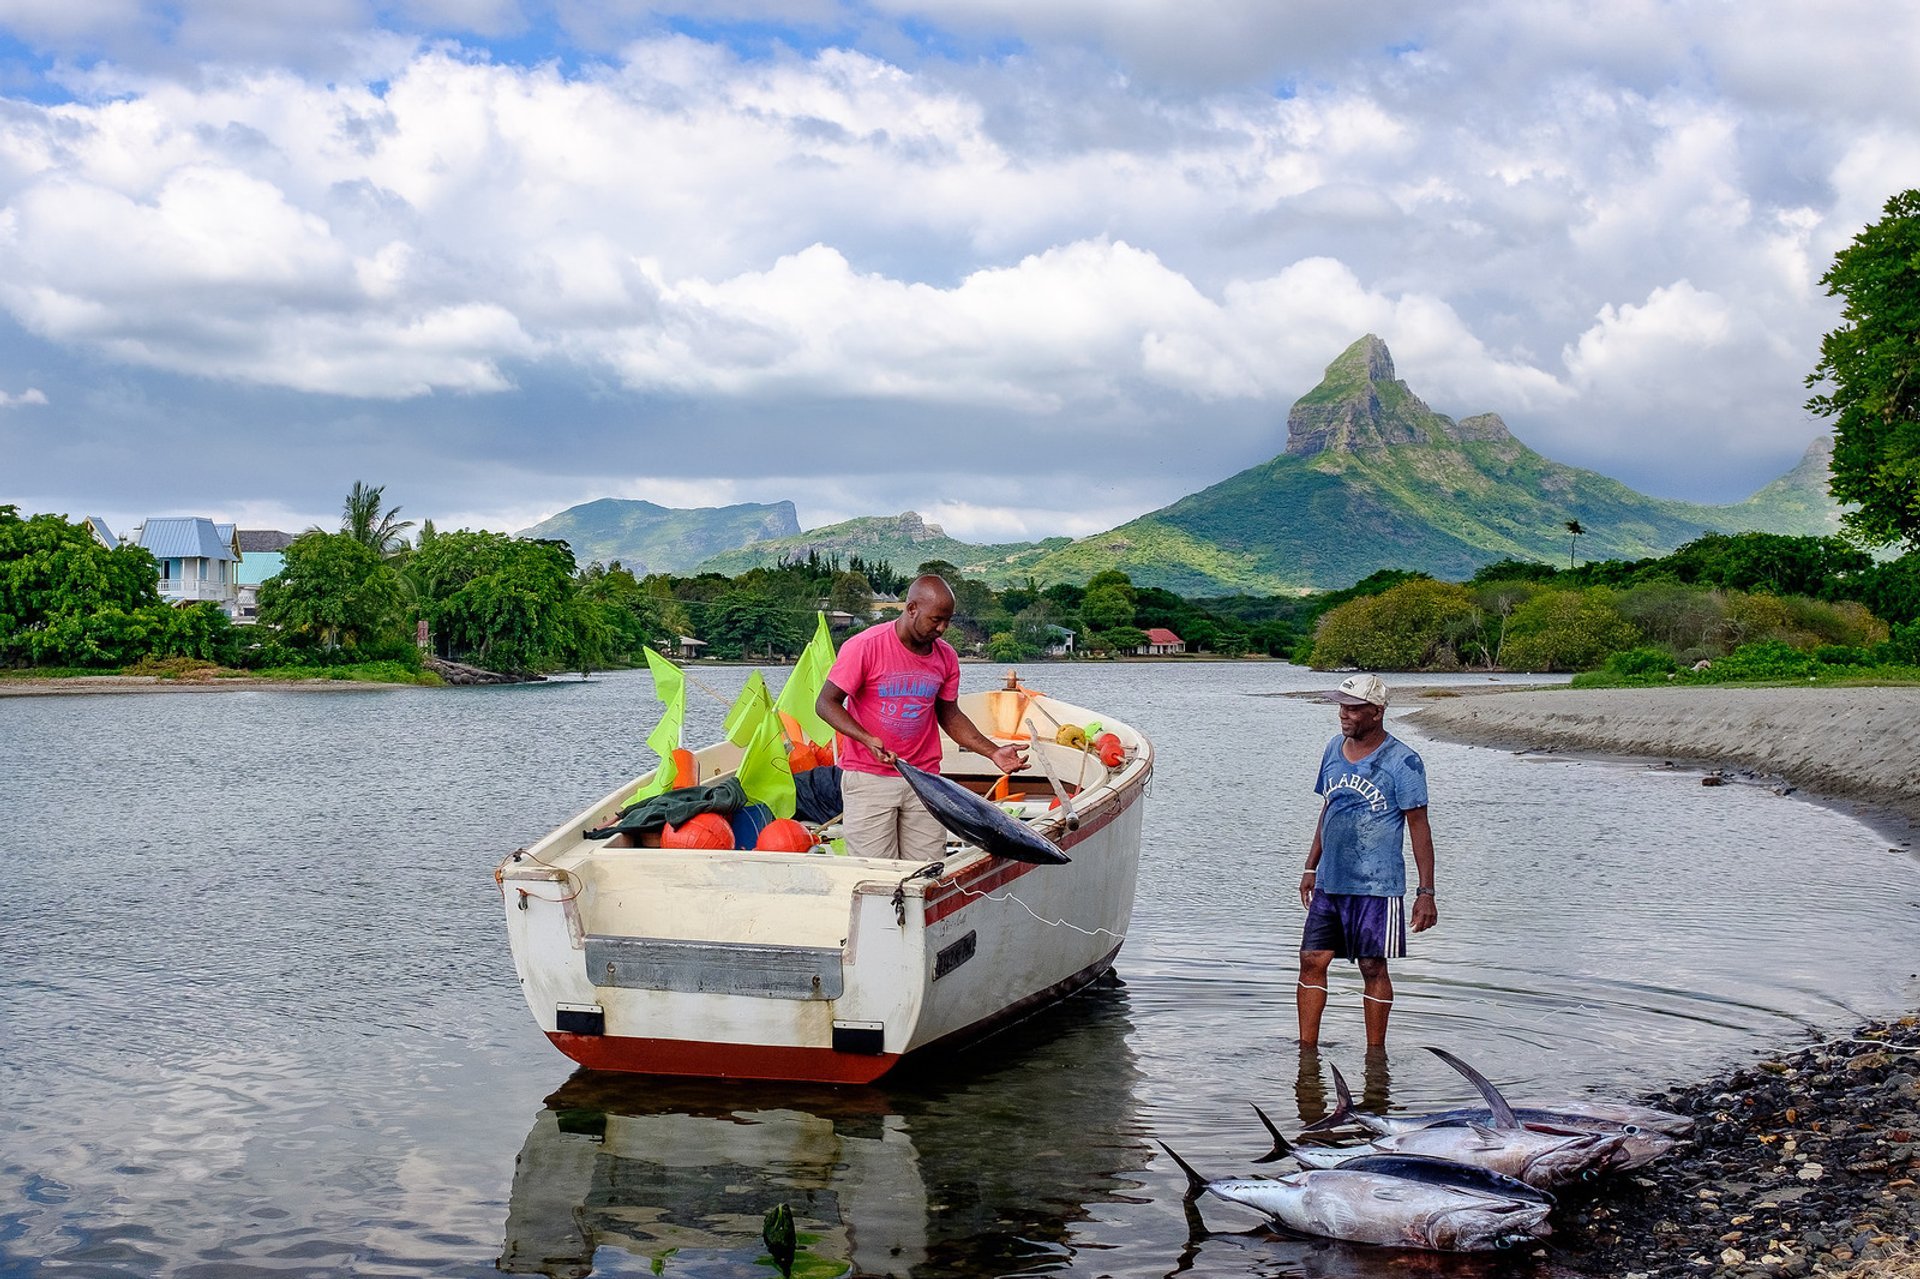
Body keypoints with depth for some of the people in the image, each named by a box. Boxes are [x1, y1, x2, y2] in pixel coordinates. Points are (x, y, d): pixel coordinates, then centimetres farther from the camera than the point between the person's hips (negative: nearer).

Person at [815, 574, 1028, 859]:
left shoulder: (946, 657, 6)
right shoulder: (865, 647, -10)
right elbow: (826, 703, -7)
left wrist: (993, 752, 4)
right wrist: (867, 739, -22)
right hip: (869, 779, -4)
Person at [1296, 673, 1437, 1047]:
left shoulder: (1402, 762, -9)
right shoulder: (1334, 749, 10)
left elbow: (1418, 826, -8)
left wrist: (1426, 893, -11)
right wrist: (1311, 867, 20)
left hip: (1376, 886, -6)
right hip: (1329, 883, 6)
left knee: (1373, 968, 2)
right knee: (1312, 961, 2)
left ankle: (1375, 1054, 12)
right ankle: (1307, 1051, 9)